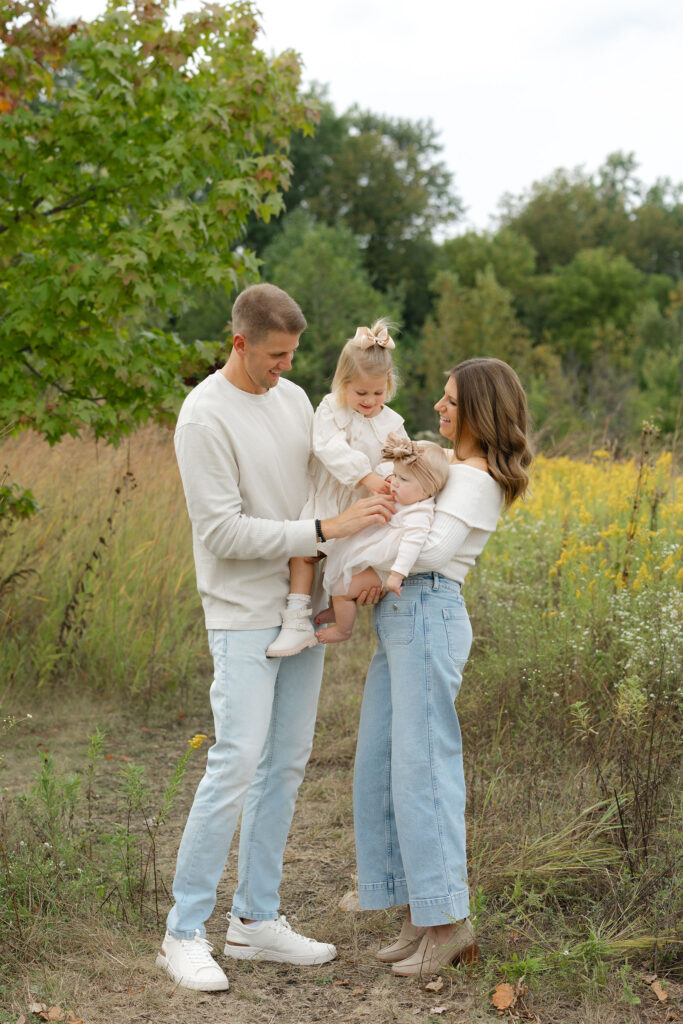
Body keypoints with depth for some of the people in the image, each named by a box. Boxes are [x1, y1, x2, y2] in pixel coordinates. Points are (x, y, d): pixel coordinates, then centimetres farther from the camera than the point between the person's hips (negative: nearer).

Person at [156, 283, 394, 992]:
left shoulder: (294, 400, 9)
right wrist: (328, 529, -22)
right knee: (237, 763, -11)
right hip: (244, 615, -7)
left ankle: (255, 919, 20)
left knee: (286, 764, 9)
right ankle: (184, 932, 0)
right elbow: (225, 532, -19)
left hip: (302, 608, 7)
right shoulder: (204, 417, -14)